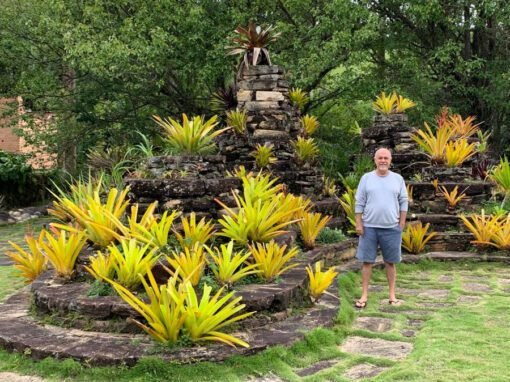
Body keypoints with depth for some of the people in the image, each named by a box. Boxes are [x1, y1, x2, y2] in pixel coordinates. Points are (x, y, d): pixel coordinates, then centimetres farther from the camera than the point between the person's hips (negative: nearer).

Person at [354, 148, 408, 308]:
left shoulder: (398, 179, 4)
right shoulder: (366, 178, 1)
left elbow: (403, 202, 6)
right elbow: (360, 203, 1)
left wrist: (402, 223, 0)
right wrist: (358, 224, -3)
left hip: (391, 228, 1)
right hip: (369, 227, 0)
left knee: (390, 262, 8)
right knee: (367, 261, 3)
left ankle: (392, 295, 16)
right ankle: (364, 295, 10)